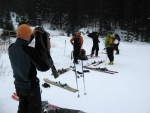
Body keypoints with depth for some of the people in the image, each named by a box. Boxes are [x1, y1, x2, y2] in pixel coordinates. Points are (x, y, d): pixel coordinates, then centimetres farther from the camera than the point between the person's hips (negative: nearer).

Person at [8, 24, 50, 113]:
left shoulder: (11, 48, -7)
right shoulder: (30, 51, -29)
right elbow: (43, 67, -23)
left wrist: (32, 35, 20)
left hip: (19, 85, 7)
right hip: (31, 86, -6)